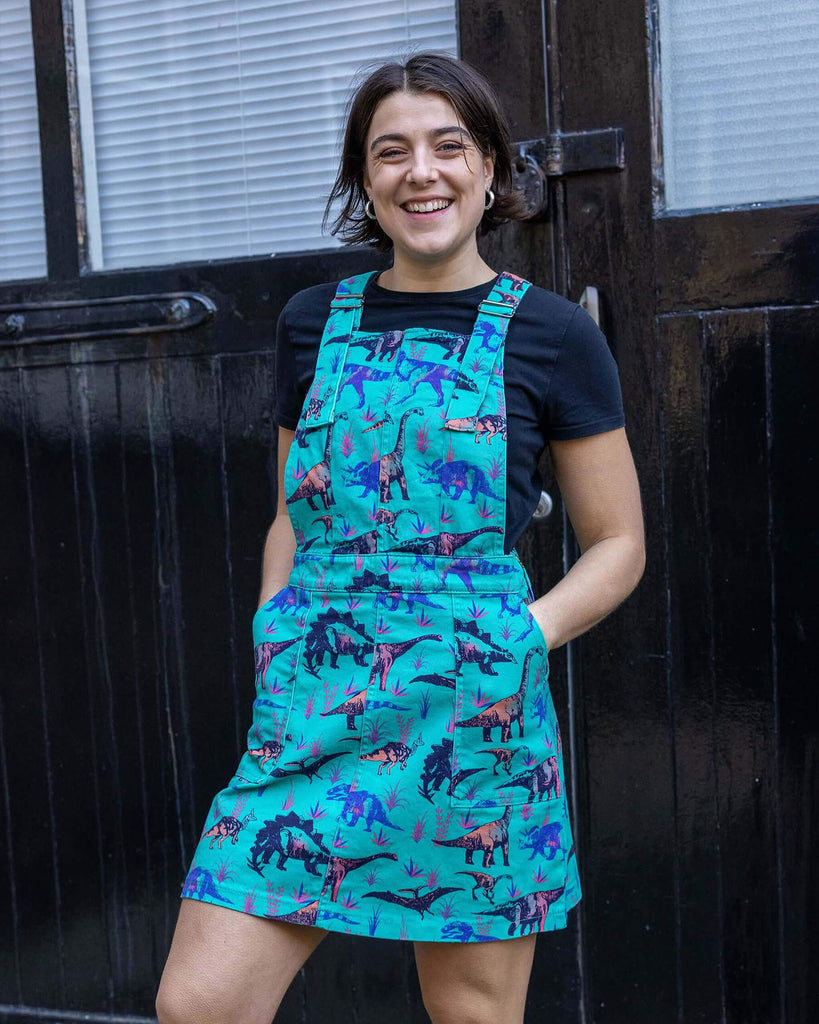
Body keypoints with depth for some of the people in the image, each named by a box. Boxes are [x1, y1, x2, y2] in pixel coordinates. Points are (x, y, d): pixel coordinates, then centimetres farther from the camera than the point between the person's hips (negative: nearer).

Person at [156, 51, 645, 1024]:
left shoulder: (548, 333, 1)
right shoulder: (313, 323, 11)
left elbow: (618, 545, 5)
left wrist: (517, 640, -9)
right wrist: (275, 648, 5)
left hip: (470, 718, -2)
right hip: (311, 708, 3)